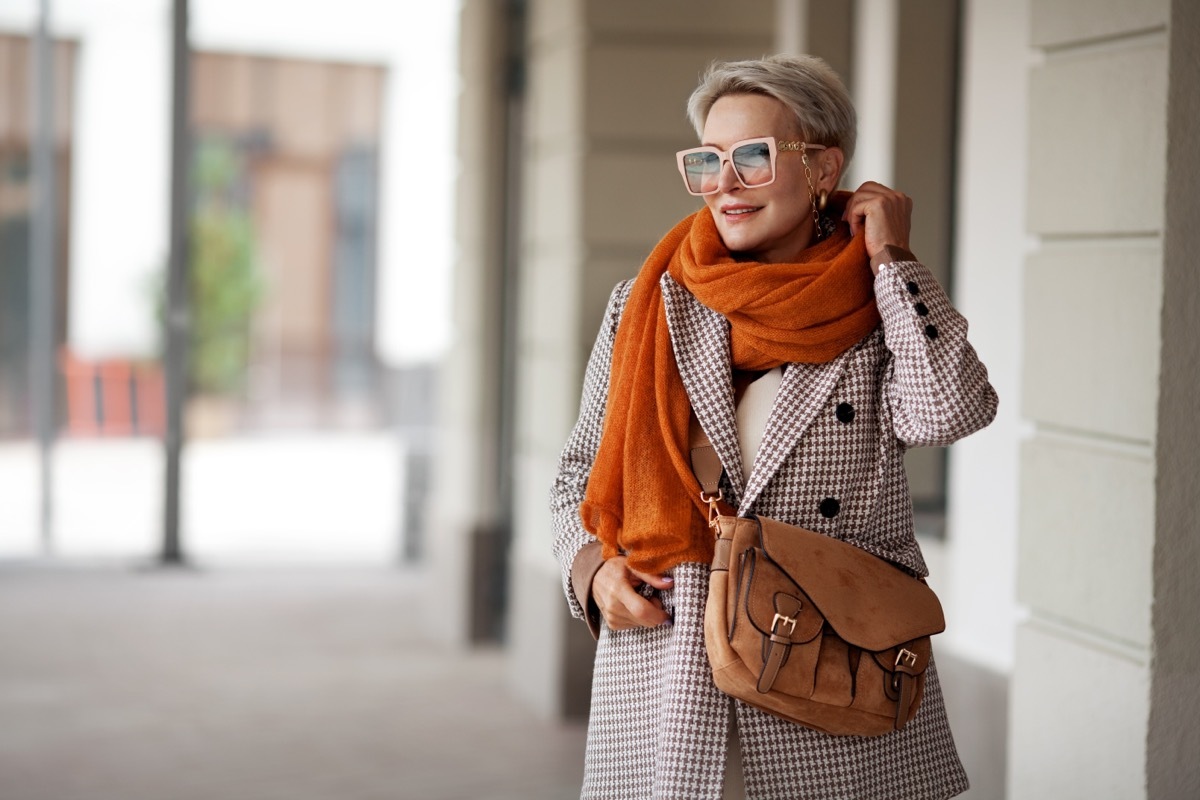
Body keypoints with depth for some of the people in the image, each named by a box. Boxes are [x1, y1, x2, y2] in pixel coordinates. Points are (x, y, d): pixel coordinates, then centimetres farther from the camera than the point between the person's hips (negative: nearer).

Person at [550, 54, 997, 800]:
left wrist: (892, 257, -8)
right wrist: (595, 569, -5)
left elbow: (950, 409, -18)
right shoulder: (648, 307, 7)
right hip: (665, 669, 1)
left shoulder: (878, 314, 3)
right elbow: (580, 476, 14)